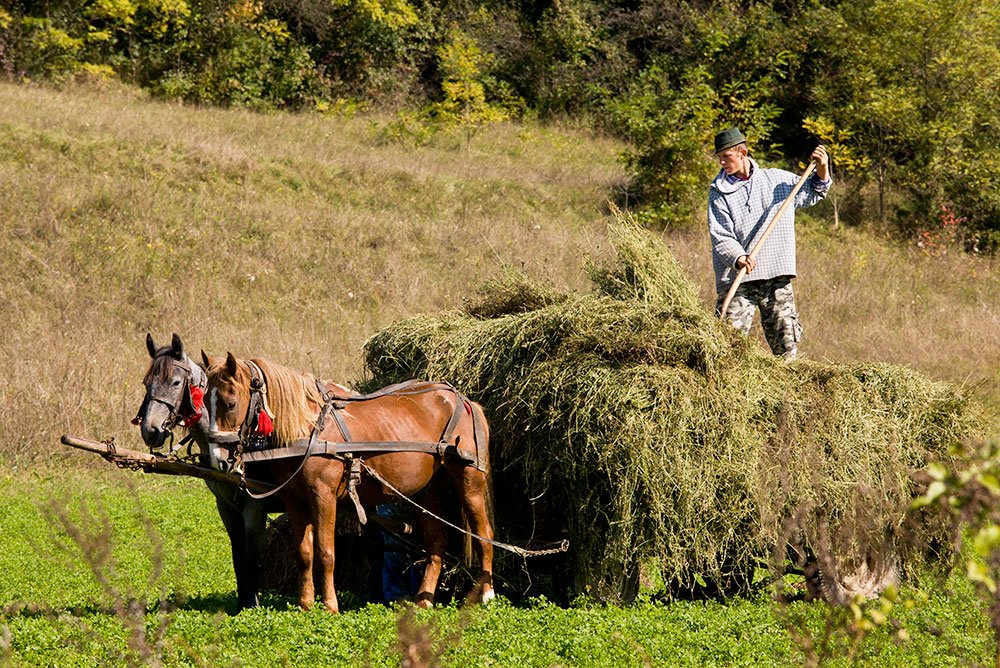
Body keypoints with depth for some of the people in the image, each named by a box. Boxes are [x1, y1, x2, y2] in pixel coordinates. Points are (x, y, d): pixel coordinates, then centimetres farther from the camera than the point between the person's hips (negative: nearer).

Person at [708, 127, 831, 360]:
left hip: (778, 278, 2)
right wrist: (738, 259, -25)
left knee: (786, 346, 1)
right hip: (737, 280, -2)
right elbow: (720, 237, -7)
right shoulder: (719, 192, 2)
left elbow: (813, 192, 26)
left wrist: (822, 170, 7)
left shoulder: (778, 180, 10)